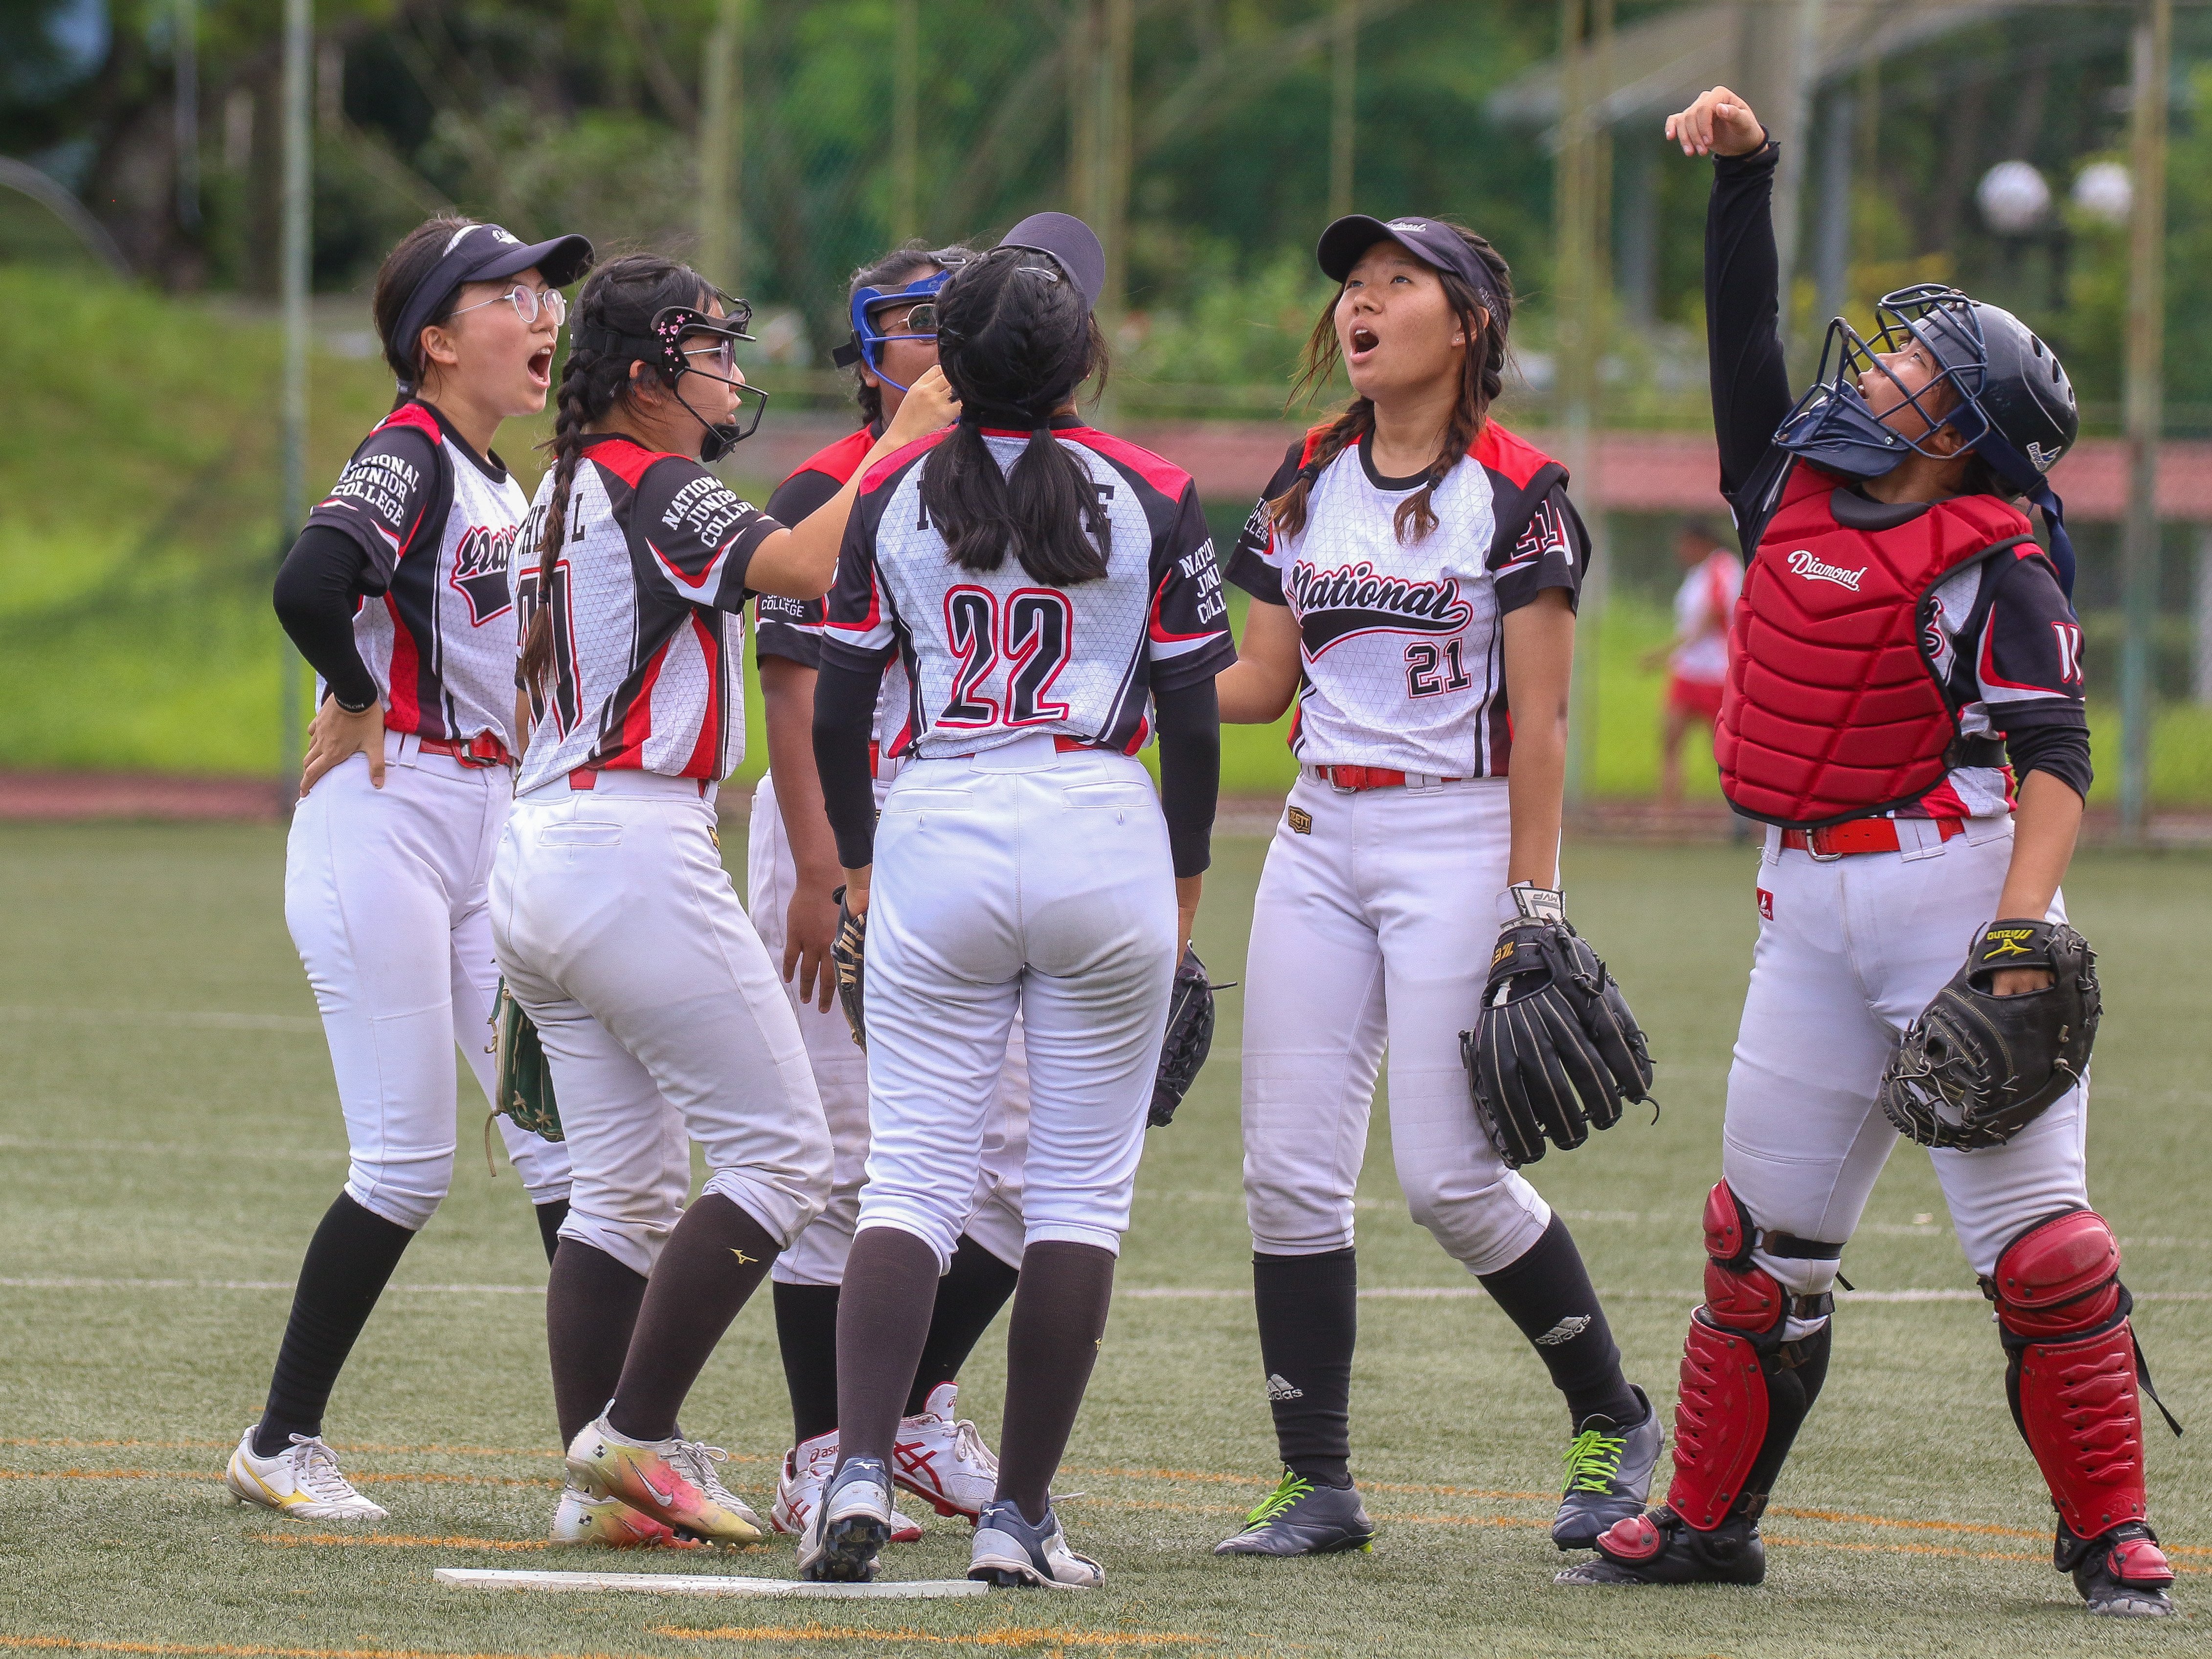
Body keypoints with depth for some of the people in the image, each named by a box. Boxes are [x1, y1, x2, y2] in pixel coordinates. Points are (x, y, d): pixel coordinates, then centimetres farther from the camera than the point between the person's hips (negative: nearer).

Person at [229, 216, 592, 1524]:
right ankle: (282, 1443, 5)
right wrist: (363, 705, -16)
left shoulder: (504, 484, 14)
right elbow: (309, 588, -31)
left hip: (491, 831, 8)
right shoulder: (408, 460, -13)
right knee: (410, 1162, -6)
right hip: (383, 826, -8)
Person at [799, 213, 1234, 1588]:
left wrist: (859, 861, 19)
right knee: (1082, 1189, 5)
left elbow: (838, 713, 5)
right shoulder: (1153, 500, -2)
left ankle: (859, 1470, -15)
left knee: (912, 1176, 4)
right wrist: (1184, 881, 12)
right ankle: (1021, 1516, 2)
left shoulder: (894, 496, 3)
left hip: (936, 835, 1)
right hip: (1103, 839, -1)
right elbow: (1192, 720, -1)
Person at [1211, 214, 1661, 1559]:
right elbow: (1265, 682, 13)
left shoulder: (1517, 494, -7)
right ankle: (1318, 1486, 6)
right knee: (1291, 1168, 0)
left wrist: (1534, 906, -14)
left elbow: (1539, 722, -9)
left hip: (1460, 840, -6)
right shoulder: (1307, 483, 11)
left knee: (1450, 1175, -9)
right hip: (1320, 839, 6)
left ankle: (1614, 1418, 12)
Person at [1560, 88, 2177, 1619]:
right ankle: (1708, 1522, 16)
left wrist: (2018, 938, -26)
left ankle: (2111, 1534, -2)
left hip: (1958, 888, -7)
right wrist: (1742, 174, 10)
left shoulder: (1996, 572, -9)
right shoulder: (1795, 489, 9)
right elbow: (1745, 334, 18)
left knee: (2034, 1233, -8)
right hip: (1813, 908, 7)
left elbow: (2055, 763, -16)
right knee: (1764, 1232, 9)